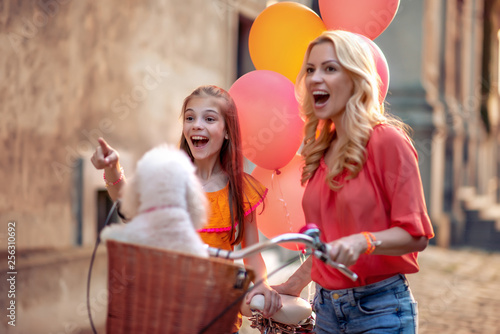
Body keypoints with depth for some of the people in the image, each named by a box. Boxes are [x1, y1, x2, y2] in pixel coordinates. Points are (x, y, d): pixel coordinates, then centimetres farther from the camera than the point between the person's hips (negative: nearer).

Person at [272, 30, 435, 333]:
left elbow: (416, 236, -14)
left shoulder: (388, 141, -11)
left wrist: (362, 242, -29)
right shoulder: (321, 150, 9)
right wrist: (294, 285, 13)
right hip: (326, 307, 6)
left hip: (379, 308, -6)